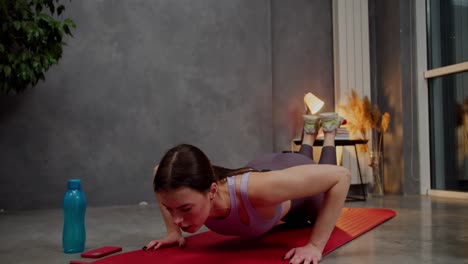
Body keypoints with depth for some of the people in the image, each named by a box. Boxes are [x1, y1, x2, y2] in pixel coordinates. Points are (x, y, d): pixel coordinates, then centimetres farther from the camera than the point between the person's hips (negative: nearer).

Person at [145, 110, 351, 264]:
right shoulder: (187, 191, -39)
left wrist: (316, 245, -44)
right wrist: (172, 232, -19)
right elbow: (159, 173, -13)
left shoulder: (256, 188, -53)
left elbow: (341, 175, -44)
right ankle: (309, 131, 54)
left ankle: (328, 130, 43)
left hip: (295, 178, -3)